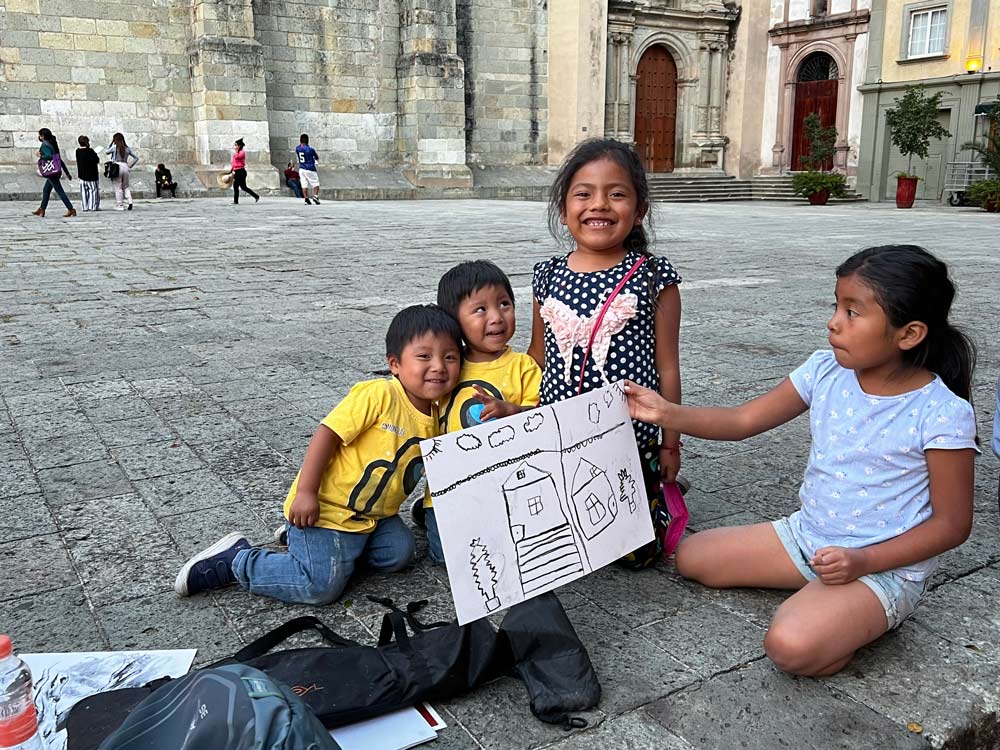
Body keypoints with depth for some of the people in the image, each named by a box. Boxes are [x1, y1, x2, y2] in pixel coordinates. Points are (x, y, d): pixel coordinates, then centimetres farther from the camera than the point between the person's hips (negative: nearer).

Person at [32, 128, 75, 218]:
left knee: (60, 191, -8)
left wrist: (41, 156, -9)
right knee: (46, 190, 17)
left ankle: (71, 209, -11)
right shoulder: (53, 144, 15)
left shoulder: (45, 145, -11)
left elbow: (49, 156, -28)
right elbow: (60, 160, 17)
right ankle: (41, 209, 25)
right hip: (57, 171, 9)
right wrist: (67, 172, 17)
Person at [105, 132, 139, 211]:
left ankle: (119, 205, 2)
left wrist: (111, 143, 13)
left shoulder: (114, 147, -4)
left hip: (117, 167, -4)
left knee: (118, 187, 1)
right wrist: (130, 165, 11)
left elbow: (106, 152, 15)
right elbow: (136, 158, 11)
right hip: (125, 166, 4)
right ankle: (129, 202, -3)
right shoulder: (127, 148, 8)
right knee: (126, 186, 14)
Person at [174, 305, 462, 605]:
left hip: (373, 515, 8)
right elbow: (327, 434, -22)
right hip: (327, 509, -7)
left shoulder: (435, 418, 0)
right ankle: (234, 560, 3)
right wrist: (305, 492, -24)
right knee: (321, 586, -13)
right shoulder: (379, 394, -22)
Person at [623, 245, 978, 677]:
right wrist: (666, 413, -14)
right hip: (807, 536, 7)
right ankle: (814, 593, 10)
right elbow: (742, 421, -1)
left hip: (885, 564, -6)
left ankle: (871, 618, 0)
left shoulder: (942, 414, -19)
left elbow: (952, 524, -13)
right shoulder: (826, 371, -6)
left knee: (792, 646, -31)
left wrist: (863, 561, -23)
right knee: (691, 556, 6)